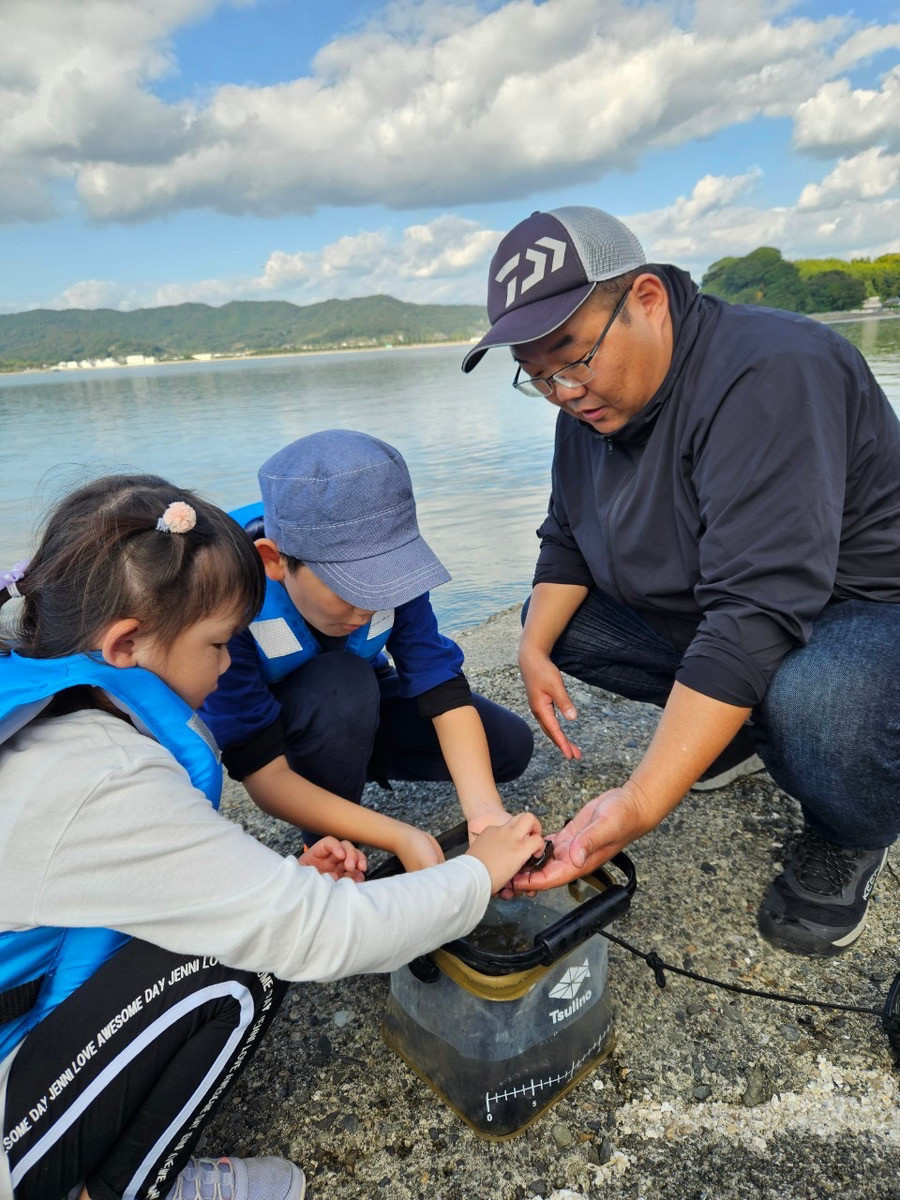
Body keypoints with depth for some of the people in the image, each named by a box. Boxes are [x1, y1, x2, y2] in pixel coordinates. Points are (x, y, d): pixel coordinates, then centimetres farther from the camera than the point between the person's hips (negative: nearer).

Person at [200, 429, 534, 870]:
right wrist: (400, 837, -41)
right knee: (343, 684, -38)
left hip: (358, 705, 4)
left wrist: (485, 810, -39)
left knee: (509, 745, -9)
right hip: (255, 722, -3)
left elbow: (444, 688, -25)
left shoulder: (383, 565, -27)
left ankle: (352, 756, 6)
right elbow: (263, 773, -35)